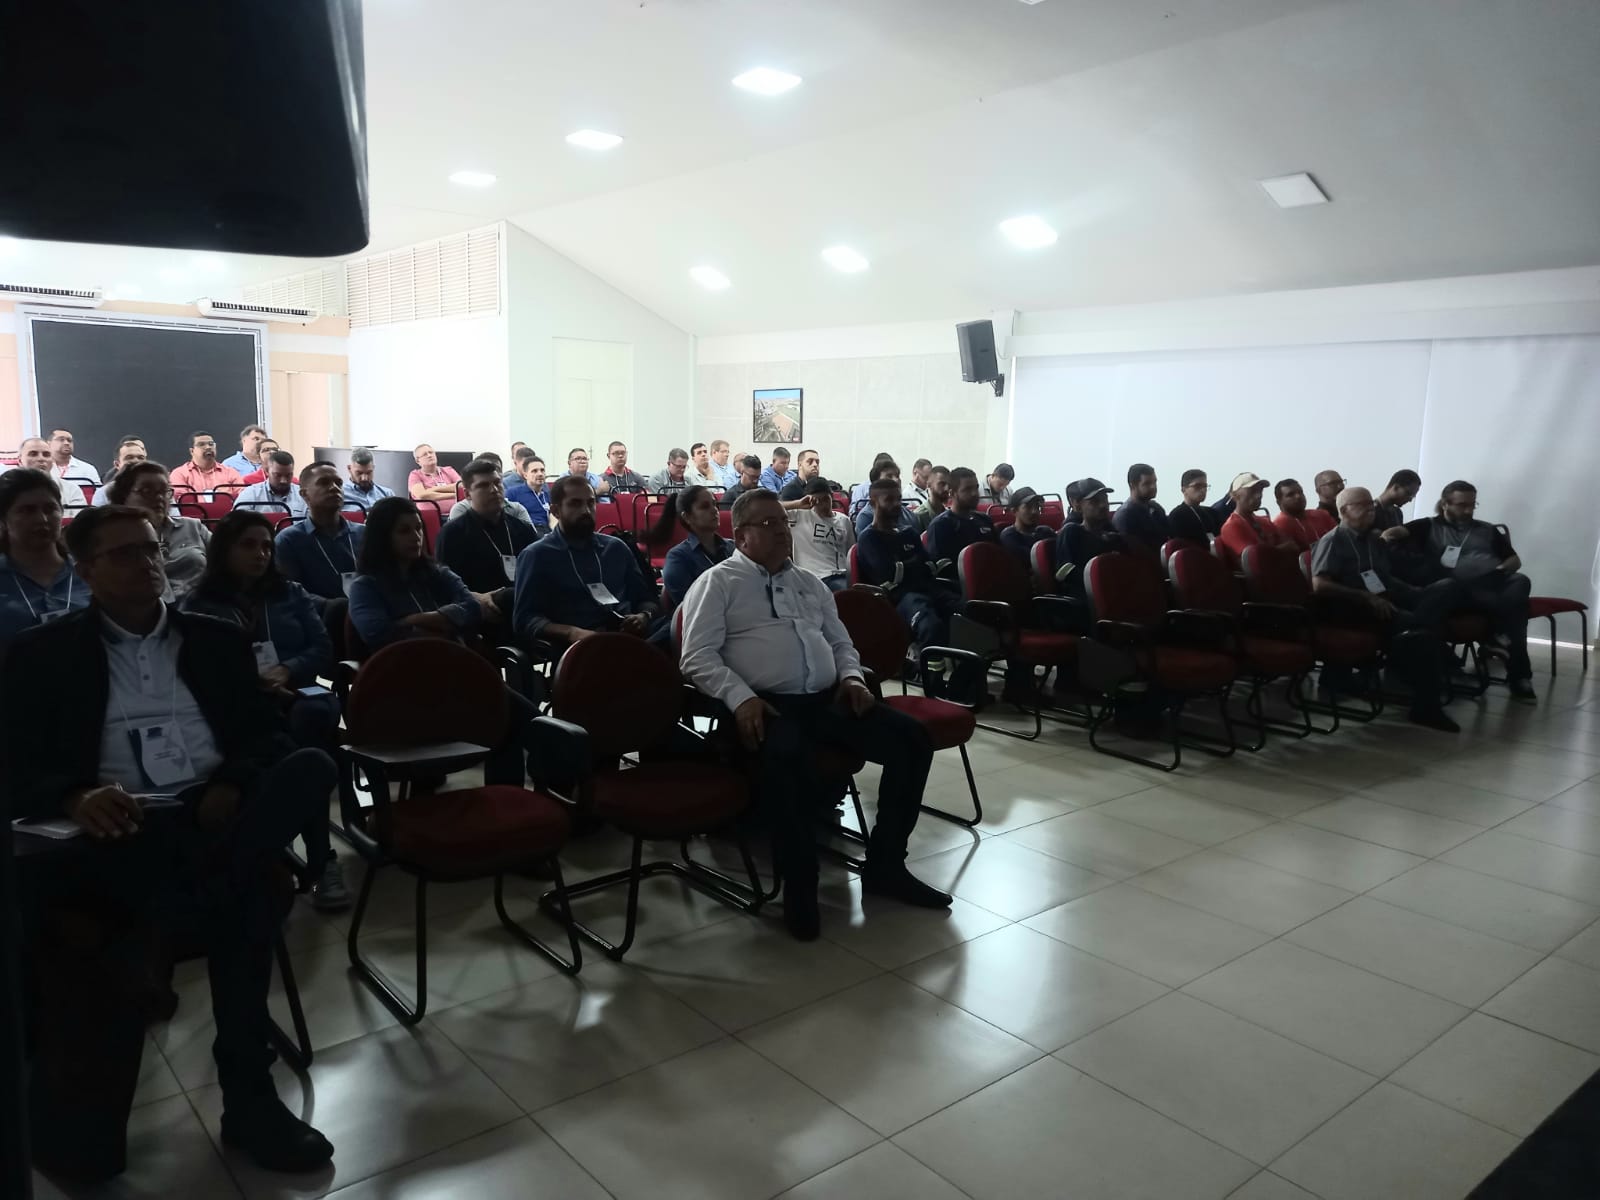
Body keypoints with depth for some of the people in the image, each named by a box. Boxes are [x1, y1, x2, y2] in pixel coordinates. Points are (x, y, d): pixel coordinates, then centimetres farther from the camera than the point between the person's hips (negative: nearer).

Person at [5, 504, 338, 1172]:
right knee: (243, 889, -36)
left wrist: (233, 787, -11)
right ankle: (247, 1090, -21)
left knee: (312, 768, -30)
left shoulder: (216, 641, 21)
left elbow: (267, 736, 13)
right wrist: (75, 798, -23)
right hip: (119, 829, -3)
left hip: (215, 815, 4)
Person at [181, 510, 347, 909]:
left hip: (296, 694, 2)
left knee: (312, 714, -38)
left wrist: (285, 670, -8)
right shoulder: (197, 605, 18)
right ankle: (320, 859, -39)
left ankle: (318, 858, -39)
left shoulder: (291, 593, 26)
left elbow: (322, 649, 14)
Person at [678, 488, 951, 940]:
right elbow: (698, 656, -5)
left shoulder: (810, 584, 24)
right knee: (790, 761, -39)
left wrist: (851, 677, 5)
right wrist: (740, 698, -20)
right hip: (767, 705, -6)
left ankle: (885, 864, 2)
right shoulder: (717, 583, 5)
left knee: (912, 738, -11)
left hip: (829, 699, 6)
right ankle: (800, 884, -17)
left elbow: (841, 643, 28)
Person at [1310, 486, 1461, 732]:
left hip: (1391, 599, 7)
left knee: (1447, 587, -15)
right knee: (1420, 631, -31)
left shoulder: (1375, 539, 24)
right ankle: (1426, 706, -21)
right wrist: (1366, 597, -20)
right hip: (1361, 610, -7)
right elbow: (1320, 585, -15)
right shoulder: (1333, 541, -1)